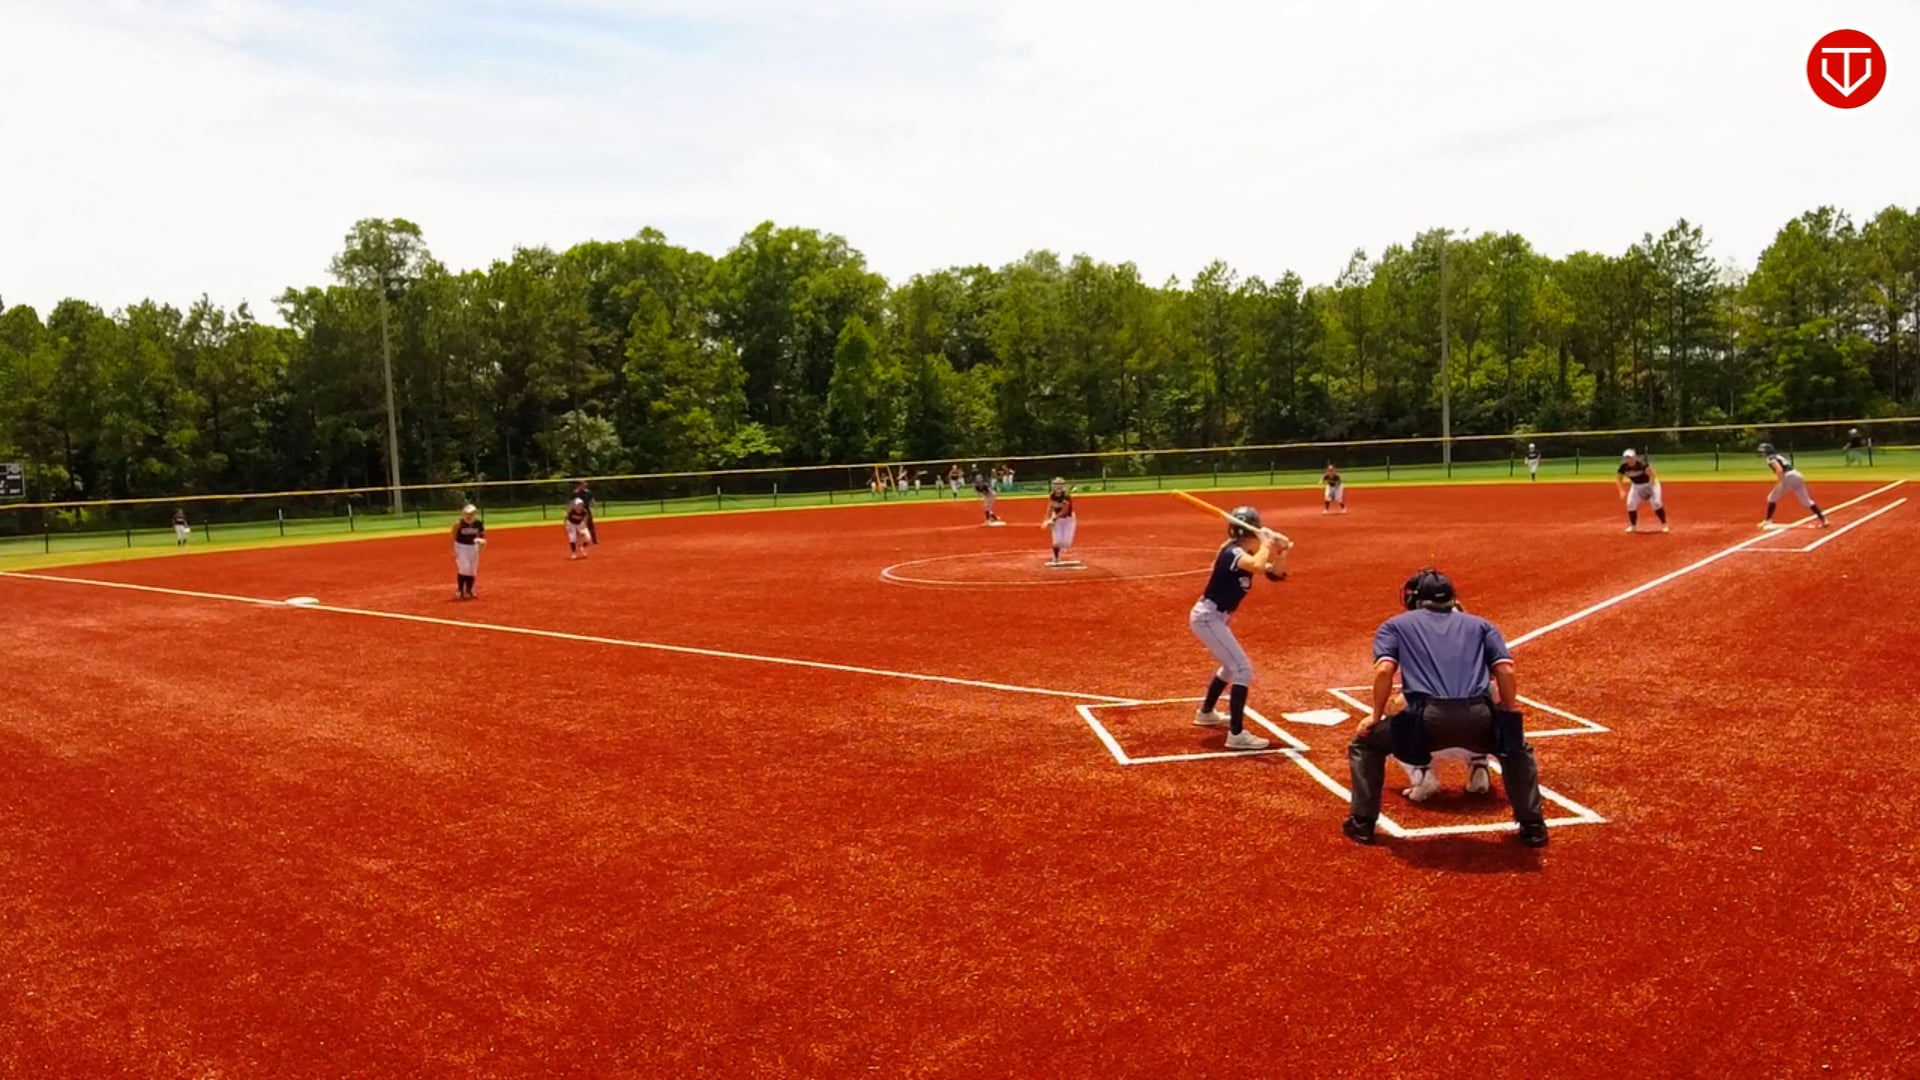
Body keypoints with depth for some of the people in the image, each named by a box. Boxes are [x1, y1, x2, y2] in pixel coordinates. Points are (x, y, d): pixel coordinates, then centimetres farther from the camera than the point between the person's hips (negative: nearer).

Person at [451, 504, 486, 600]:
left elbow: (482, 534, 8)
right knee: (464, 568, -14)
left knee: (472, 570, 9)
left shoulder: (478, 523, -7)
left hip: (473, 547, 4)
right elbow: (453, 537, -11)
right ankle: (461, 590, 1)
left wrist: (482, 541, -12)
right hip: (461, 547, -4)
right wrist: (453, 551, -13)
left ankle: (469, 591, 24)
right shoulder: (458, 524, -17)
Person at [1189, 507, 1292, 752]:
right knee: (1243, 669, -14)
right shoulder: (1233, 553, -21)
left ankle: (1206, 713, 47)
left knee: (1231, 665, 29)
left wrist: (1280, 553, -8)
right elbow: (1258, 566, -42)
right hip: (1208, 617, -11)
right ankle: (1236, 734, -16)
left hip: (1214, 618, 11)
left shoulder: (1243, 554, 8)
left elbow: (1275, 573, 10)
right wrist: (1266, 545, -24)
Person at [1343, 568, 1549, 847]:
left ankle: (1362, 823, 19)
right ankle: (1532, 826, 27)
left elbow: (1384, 670, 5)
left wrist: (1377, 716, 14)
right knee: (1518, 749, 35)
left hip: (1427, 718, -2)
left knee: (1364, 743, 25)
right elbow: (1506, 670, 12)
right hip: (1478, 717, 2)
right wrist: (1509, 713, 23)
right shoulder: (1481, 624, 28)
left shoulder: (1395, 625, 23)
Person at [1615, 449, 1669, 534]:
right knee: (1630, 504, -4)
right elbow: (1618, 478, -6)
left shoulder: (1642, 463, -33)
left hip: (1650, 483, -5)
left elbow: (1652, 475, -29)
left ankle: (1664, 525, -2)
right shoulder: (1624, 466, -18)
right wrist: (1622, 490, -18)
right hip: (1636, 485, 5)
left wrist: (1649, 488, -34)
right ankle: (1633, 526, 14)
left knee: (1656, 502, -16)